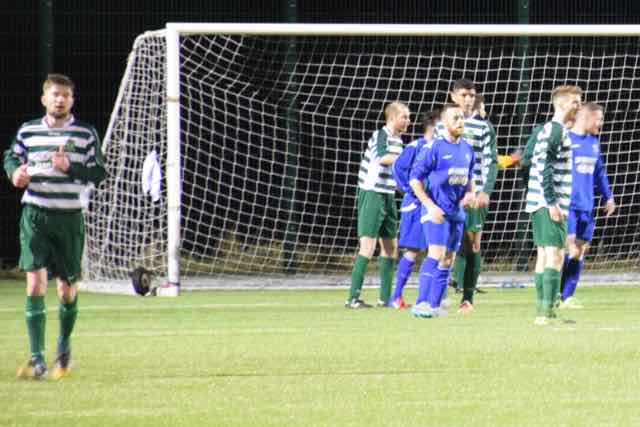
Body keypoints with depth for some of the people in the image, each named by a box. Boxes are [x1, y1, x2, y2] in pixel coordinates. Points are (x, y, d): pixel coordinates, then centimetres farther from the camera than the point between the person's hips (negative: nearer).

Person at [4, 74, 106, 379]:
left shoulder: (85, 134, 0)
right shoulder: (27, 131, 5)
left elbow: (99, 173, -1)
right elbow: (12, 156, 20)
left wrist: (70, 168, -17)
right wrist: (14, 172, -2)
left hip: (69, 217, 0)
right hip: (35, 215, 0)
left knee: (67, 288, 7)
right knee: (35, 282, -13)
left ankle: (64, 347, 35)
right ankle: (37, 359, -13)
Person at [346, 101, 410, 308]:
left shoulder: (398, 140, 15)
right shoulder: (381, 135, -13)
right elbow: (382, 158, -34)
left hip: (388, 197, 9)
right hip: (372, 195, -9)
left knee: (390, 246, 11)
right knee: (368, 246, -13)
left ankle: (386, 297, 17)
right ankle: (353, 298, -14)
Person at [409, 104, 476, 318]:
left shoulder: (467, 149, 10)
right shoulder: (433, 147, -10)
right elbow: (415, 180, -9)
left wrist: (471, 193, 4)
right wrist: (430, 206, -16)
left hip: (457, 211, 7)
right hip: (436, 210, -7)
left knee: (448, 259, 7)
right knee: (436, 254, -18)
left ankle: (434, 304, 13)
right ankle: (421, 304, -18)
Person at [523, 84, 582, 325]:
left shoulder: (545, 130, 18)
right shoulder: (556, 131, -13)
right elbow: (543, 168, -21)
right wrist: (552, 203, -22)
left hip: (540, 204, 10)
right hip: (549, 203, -10)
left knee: (544, 255, 11)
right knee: (555, 255, -13)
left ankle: (542, 312, 14)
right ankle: (546, 311, -19)